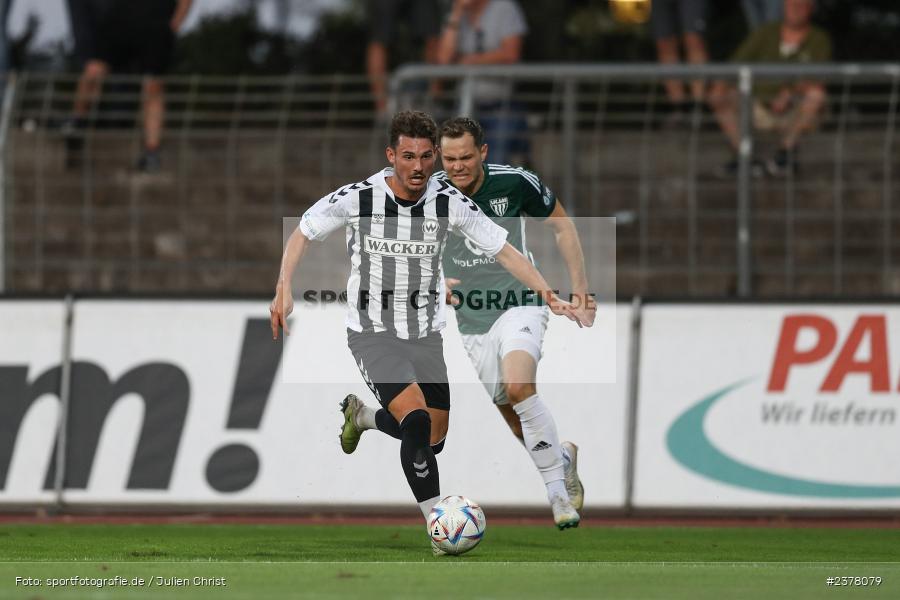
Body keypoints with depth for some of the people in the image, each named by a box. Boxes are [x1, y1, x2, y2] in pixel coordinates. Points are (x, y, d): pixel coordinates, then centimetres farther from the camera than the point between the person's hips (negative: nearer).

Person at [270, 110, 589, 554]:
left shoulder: (449, 204, -9)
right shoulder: (357, 198, -14)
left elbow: (504, 251, -4)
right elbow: (302, 234, 0)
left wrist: (550, 297, -16)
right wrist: (284, 290, -12)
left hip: (426, 334, 4)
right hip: (372, 334, -4)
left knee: (433, 440, 9)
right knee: (417, 418, -25)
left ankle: (361, 416, 40)